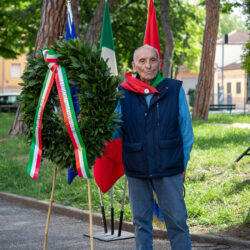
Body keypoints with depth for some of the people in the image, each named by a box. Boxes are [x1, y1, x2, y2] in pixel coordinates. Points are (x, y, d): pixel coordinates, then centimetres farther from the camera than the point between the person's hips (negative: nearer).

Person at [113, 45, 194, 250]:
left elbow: (186, 132, 5)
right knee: (141, 222, 11)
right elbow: (115, 131, 6)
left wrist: (183, 164, 6)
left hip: (169, 170, -1)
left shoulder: (175, 90, -1)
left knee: (177, 220, 2)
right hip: (136, 170, 2)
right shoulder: (124, 93, 1)